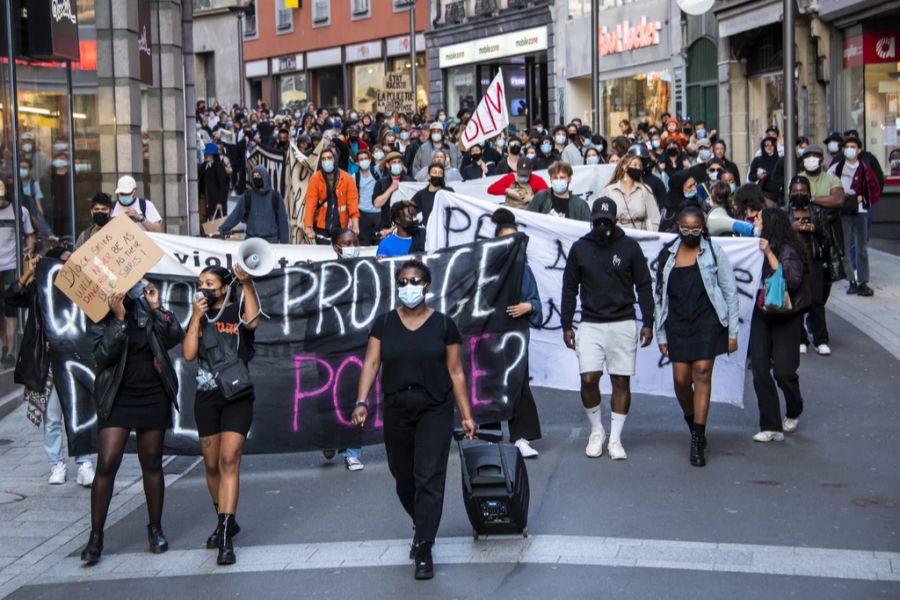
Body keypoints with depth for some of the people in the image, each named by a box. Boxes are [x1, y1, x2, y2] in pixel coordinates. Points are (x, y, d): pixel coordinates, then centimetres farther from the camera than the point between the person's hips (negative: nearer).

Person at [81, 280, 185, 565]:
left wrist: (157, 309, -17)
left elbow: (175, 337, -7)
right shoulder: (99, 319, -4)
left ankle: (156, 529, 22)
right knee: (106, 464, -9)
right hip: (117, 399, -2)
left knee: (152, 463, 10)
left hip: (153, 396, 2)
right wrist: (118, 319, -24)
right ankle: (95, 536, 0)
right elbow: (103, 355, -18)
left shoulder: (144, 307, 1)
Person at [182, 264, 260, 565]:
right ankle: (226, 522, 30)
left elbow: (252, 321, -23)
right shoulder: (199, 316, 11)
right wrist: (197, 316, -6)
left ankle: (225, 536, -20)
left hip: (237, 396, -5)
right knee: (211, 465, 10)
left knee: (229, 460, -16)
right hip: (206, 397, 5)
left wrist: (247, 284, -30)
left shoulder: (238, 309, 1)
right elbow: (188, 354, -1)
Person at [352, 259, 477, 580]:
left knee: (429, 478, -10)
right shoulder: (384, 323, 5)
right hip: (396, 410, 3)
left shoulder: (443, 324, 0)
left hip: (435, 410, -3)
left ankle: (423, 550, -7)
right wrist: (362, 401, -15)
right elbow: (371, 363, -2)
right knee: (403, 477, 12)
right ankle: (423, 525, 38)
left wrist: (466, 415, -1)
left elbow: (456, 372, 1)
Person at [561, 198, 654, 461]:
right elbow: (569, 289, 9)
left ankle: (615, 439, 9)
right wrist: (566, 325, 5)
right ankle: (596, 431, 13)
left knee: (621, 381, 0)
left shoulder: (630, 247, 1)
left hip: (623, 324, 0)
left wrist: (648, 323, -1)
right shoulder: (579, 248, 4)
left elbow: (643, 286, 5)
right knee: (588, 379, -9)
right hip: (590, 324, 1)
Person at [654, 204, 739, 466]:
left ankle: (698, 440, -6)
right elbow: (660, 297, 12)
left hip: (707, 323, -3)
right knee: (681, 379, -1)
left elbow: (730, 293, 2)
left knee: (702, 374, -10)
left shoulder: (714, 252, 0)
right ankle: (692, 423, 27)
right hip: (678, 325, 3)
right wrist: (661, 335, 10)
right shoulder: (667, 255, 8)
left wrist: (732, 332, -2)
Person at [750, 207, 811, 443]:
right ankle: (771, 427, 2)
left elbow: (791, 280, -27)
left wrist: (769, 253, -28)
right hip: (761, 315, 6)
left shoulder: (788, 250, -14)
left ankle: (793, 413, 28)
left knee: (783, 370, -3)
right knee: (760, 369, -2)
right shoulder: (759, 247, 4)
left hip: (786, 317, -6)